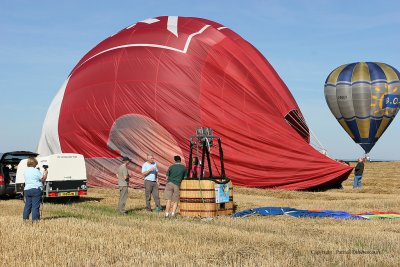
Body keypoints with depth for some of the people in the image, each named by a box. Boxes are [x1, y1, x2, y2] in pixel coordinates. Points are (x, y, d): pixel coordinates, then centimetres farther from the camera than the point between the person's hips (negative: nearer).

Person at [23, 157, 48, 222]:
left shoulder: (25, 171, 10)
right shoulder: (36, 171, -11)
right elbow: (43, 179, -7)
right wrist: (45, 173, 10)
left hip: (27, 189, 6)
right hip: (36, 189, -6)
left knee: (27, 205, 12)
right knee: (35, 205, -4)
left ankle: (25, 218, 14)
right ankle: (35, 219, -4)